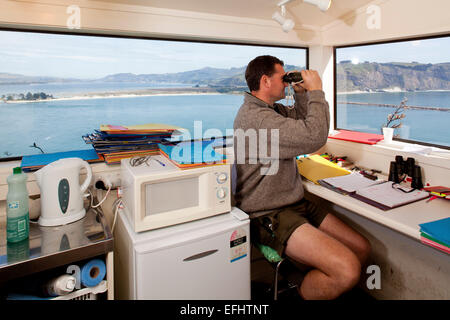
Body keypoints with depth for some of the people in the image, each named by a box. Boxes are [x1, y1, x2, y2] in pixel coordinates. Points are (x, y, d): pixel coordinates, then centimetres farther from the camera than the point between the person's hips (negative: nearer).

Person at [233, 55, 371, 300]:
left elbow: (303, 122, 28)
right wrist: (315, 91, -11)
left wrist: (301, 94, 12)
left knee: (361, 249, 3)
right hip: (269, 215, -10)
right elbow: (314, 137, -24)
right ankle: (301, 294, 7)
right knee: (347, 271, -20)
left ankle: (311, 280, 20)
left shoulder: (273, 109, 14)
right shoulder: (255, 116, -19)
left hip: (296, 204, 10)